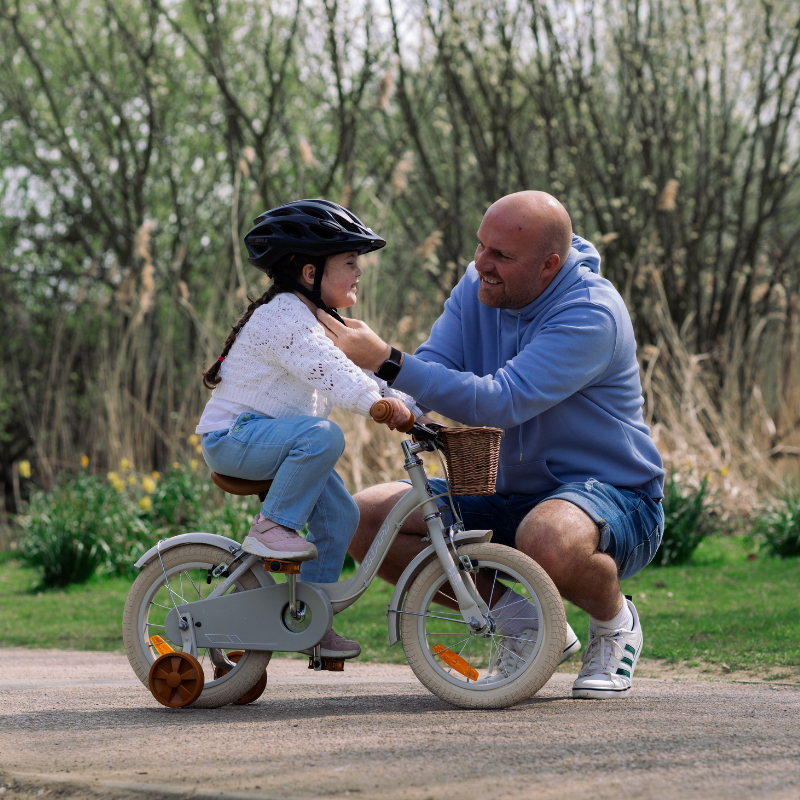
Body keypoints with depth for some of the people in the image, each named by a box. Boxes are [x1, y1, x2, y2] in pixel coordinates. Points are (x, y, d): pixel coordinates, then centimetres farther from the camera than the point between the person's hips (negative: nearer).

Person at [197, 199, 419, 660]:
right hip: (233, 436, -10)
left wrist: (405, 405, 5)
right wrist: (377, 403, -38)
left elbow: (352, 373, 16)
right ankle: (271, 526, -21)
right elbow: (324, 372, -31)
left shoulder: (316, 322, 16)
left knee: (340, 515, 0)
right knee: (323, 435, -34)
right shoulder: (281, 316, -18)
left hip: (273, 439, 10)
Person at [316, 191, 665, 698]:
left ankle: (614, 621, -6)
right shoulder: (477, 289, 1)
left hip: (615, 497, -8)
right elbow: (432, 368, -5)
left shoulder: (592, 314, -24)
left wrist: (387, 361, -37)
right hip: (508, 495, 8)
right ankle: (519, 619, 4)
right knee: (362, 518, -6)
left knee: (547, 540, -43)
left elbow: (498, 403, -33)